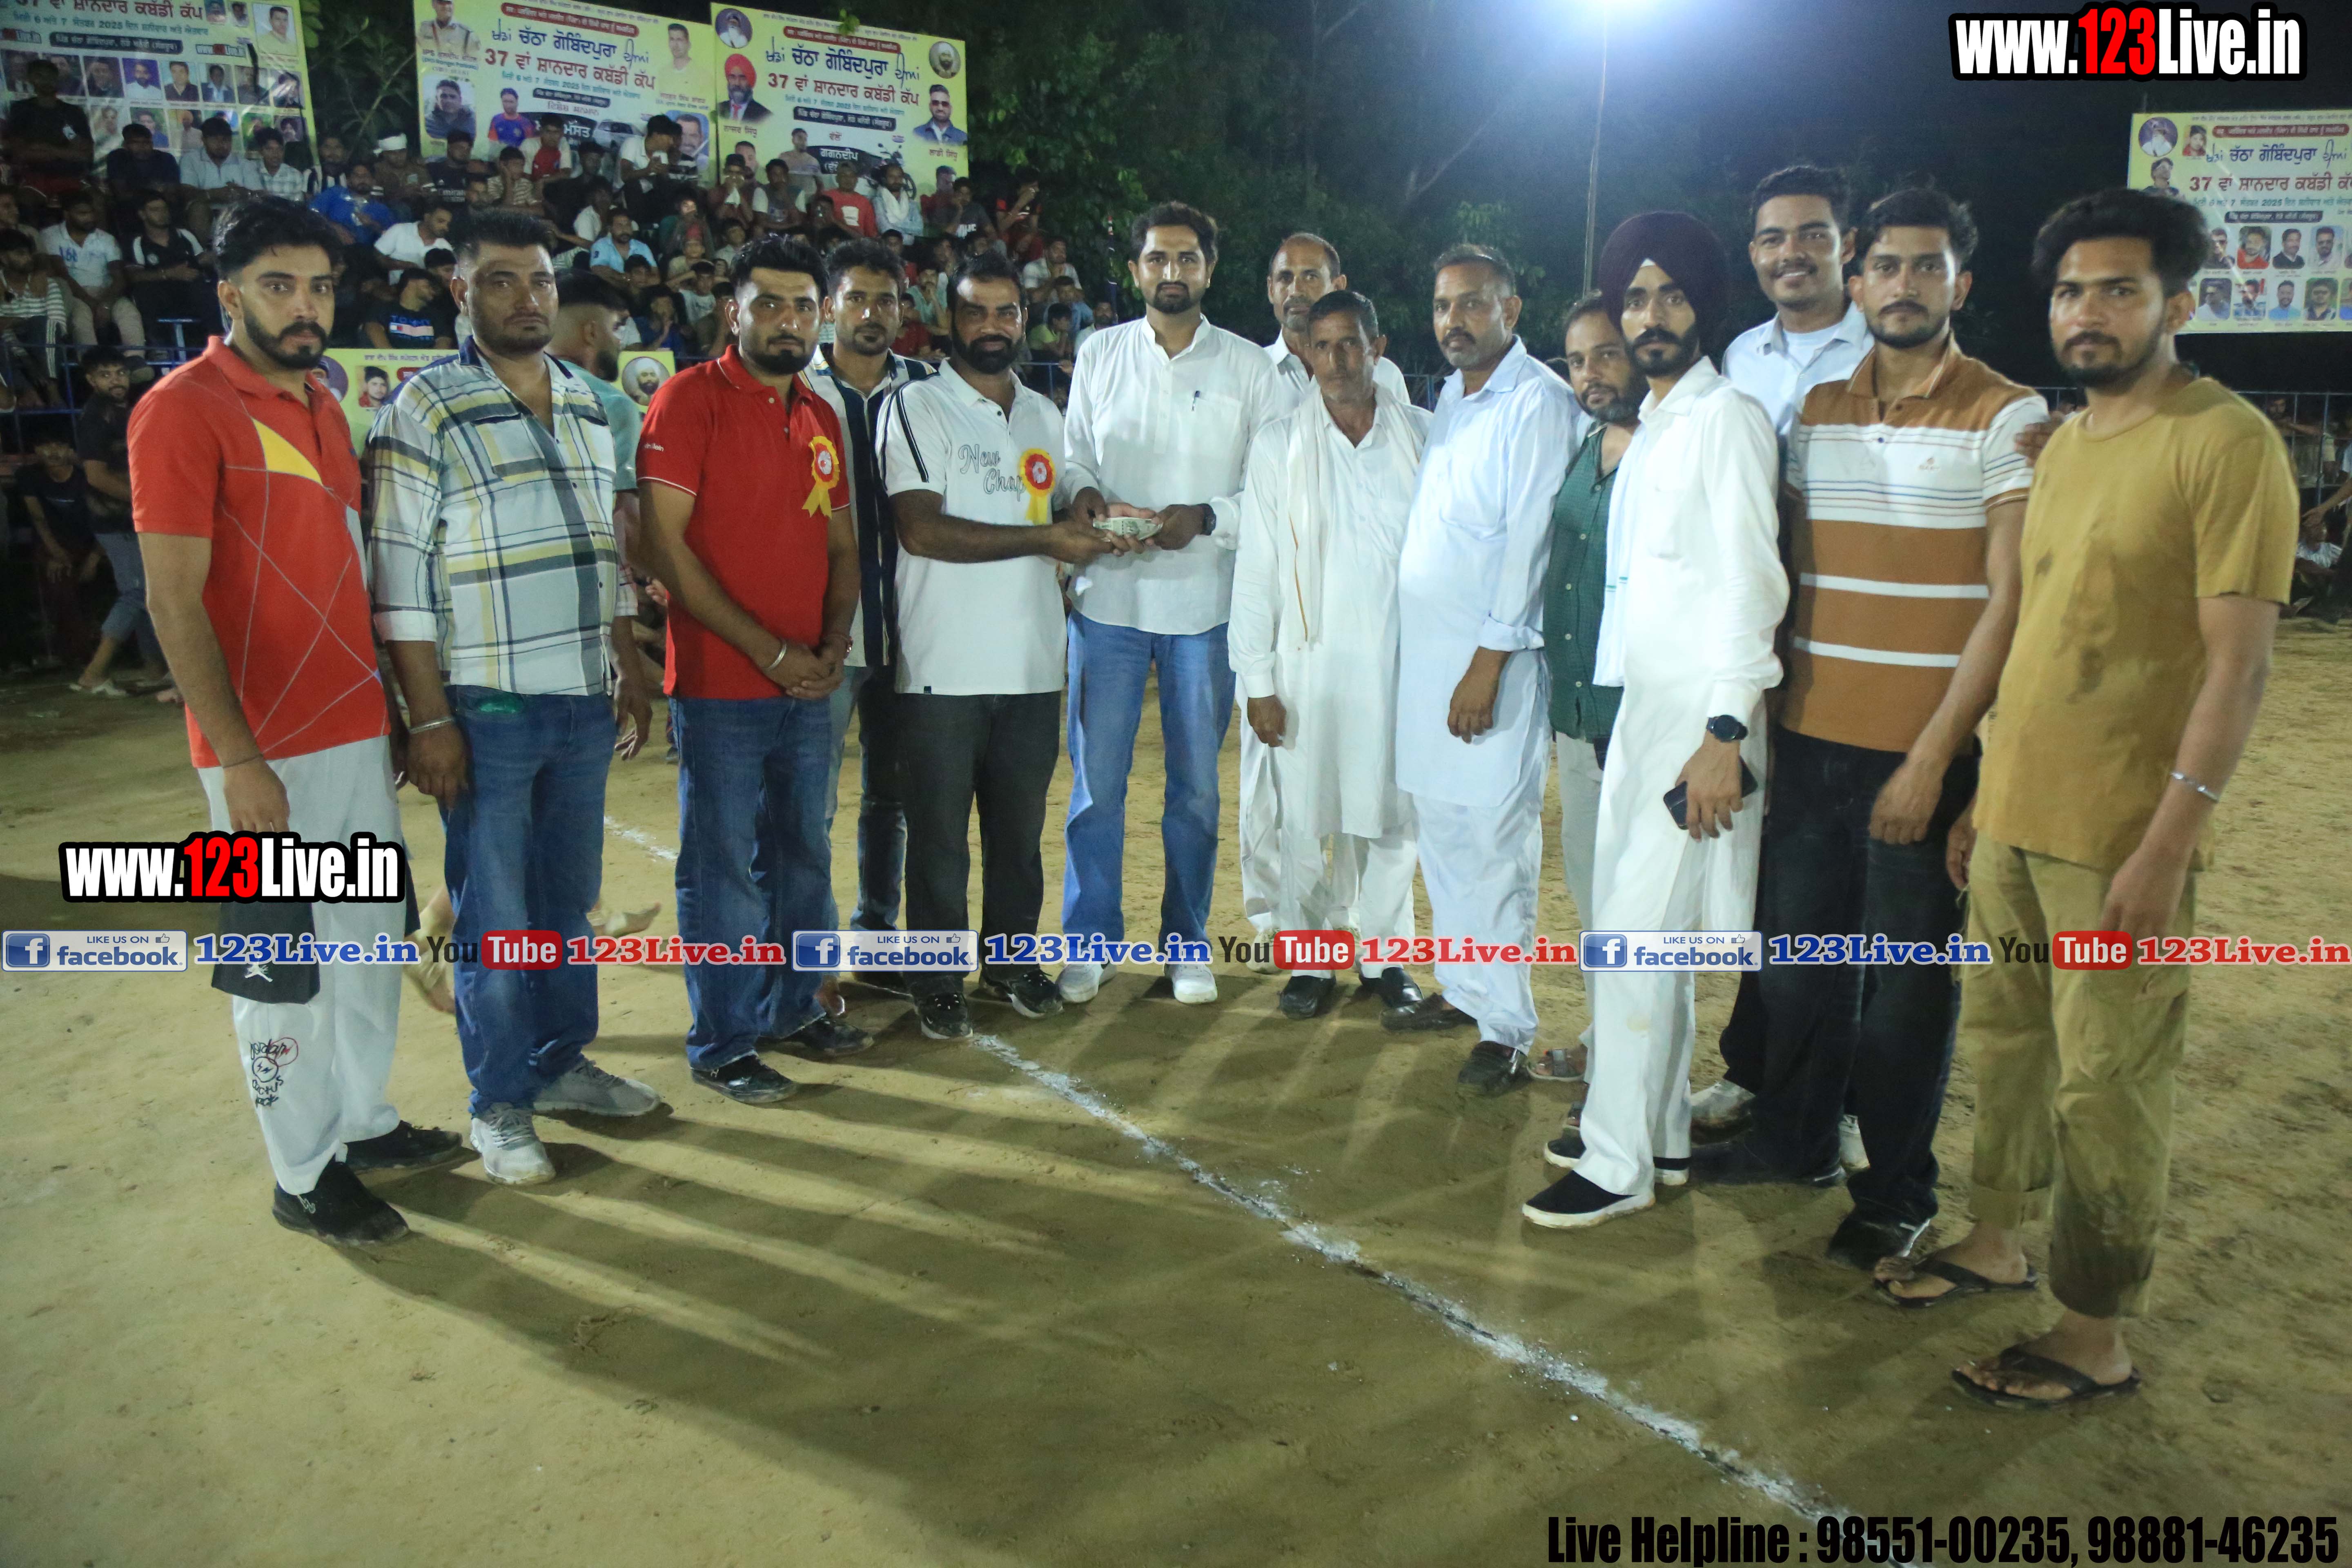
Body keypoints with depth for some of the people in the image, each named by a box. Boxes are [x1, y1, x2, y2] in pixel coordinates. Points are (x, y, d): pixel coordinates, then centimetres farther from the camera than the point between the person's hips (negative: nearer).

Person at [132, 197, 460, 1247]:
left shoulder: (324, 406, 13)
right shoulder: (183, 410, -10)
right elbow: (174, 600, -15)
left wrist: (392, 709, 15)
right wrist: (239, 761, -19)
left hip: (358, 728, 8)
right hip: (267, 751, -8)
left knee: (373, 939, 17)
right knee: (283, 964, 3)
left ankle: (363, 1122, 33)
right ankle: (304, 1175, 18)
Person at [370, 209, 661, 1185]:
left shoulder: (585, 405, 12)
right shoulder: (425, 409, -7)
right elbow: (400, 579, -11)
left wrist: (628, 669, 14)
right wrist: (429, 719, -14)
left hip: (584, 703, 6)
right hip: (485, 710, -5)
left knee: (569, 897, 15)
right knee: (494, 916, 4)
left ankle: (562, 1062, 30)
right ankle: (501, 1105, 18)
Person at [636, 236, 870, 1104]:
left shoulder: (820, 417, 13)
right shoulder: (691, 398, -7)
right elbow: (665, 543, -14)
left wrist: (834, 644, 0)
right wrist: (767, 650, -15)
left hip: (808, 685, 7)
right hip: (719, 685, -6)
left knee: (803, 855, 16)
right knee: (724, 866, 2)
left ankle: (793, 1006, 33)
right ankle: (722, 1042, 16)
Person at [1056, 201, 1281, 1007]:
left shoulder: (1247, 366, 4)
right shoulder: (1099, 353, 8)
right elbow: (1074, 455, 10)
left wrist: (1207, 517, -16)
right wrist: (1082, 495, -13)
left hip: (1203, 599, 0)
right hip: (1108, 593, 1)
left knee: (1196, 783, 8)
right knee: (1096, 777, 3)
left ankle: (1186, 940, 22)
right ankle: (1090, 936, 18)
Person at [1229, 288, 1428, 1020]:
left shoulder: (1424, 436, 4)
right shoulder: (1278, 444, 3)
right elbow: (1256, 569, 2)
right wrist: (1257, 680, -3)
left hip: (1400, 662, 1)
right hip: (1310, 662, 0)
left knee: (1392, 815, 8)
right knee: (1304, 820, 3)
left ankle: (1384, 954, 25)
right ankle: (1309, 960, 20)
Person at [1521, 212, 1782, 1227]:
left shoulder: (1725, 420, -10)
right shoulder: (1648, 428, 17)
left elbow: (1750, 582, -17)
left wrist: (1725, 734, -22)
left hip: (1700, 716, -9)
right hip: (1640, 705, 9)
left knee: (1637, 933, -7)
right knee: (1630, 923, 13)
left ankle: (1619, 1163, 4)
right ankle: (1659, 1131, 26)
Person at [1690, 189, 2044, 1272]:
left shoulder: (2007, 419, -5)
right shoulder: (1816, 412, 10)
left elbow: (2009, 603, -10)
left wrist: (1932, 757, -15)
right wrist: (1767, 712, 6)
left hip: (1925, 752, -4)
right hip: (1811, 737, 5)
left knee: (1907, 977, 6)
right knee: (1800, 950, 15)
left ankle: (1896, 1194, 23)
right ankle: (1794, 1137, 34)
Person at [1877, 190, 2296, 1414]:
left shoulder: (2226, 442, -10)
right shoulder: (2061, 447, 13)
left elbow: (2239, 662, -15)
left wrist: (2167, 848, -19)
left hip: (2122, 840, -7)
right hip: (2012, 818, 7)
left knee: (2104, 1088, 2)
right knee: (2004, 1044, 18)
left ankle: (2095, 1339, 16)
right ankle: (1997, 1242, 36)